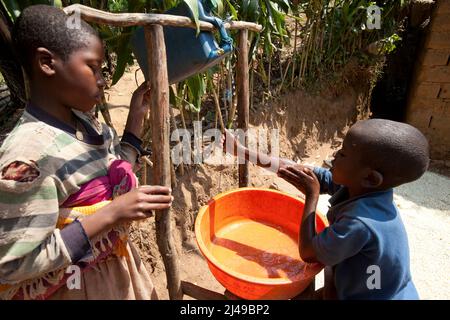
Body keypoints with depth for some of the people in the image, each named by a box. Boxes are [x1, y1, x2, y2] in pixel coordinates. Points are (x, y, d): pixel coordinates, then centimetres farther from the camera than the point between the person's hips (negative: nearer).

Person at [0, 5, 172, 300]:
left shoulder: (82, 120, -7)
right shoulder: (29, 156, -30)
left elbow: (115, 173, 5)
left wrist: (137, 117, -2)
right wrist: (110, 214, -33)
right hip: (78, 285, -7)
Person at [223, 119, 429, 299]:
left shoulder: (360, 224, -35)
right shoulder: (356, 185, -15)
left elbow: (308, 254, -21)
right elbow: (303, 173, -9)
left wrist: (312, 197, -20)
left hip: (371, 294, -7)